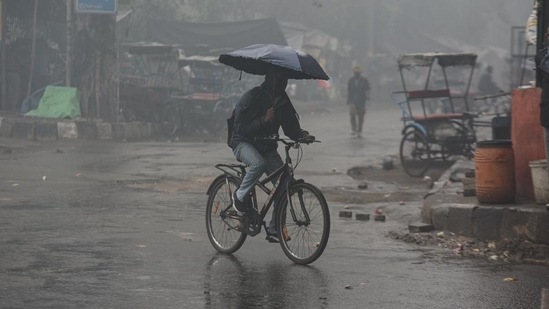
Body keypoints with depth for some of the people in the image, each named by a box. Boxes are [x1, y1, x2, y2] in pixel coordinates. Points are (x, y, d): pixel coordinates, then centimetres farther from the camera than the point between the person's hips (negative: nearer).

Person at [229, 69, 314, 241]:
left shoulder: (282, 101, 2)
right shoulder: (251, 98, -16)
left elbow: (291, 127, 3)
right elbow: (241, 128, -21)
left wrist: (303, 135, -18)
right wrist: (264, 120, -33)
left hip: (266, 146, 6)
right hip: (243, 142, -6)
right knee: (258, 164, -39)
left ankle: (274, 230, -3)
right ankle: (240, 197, -13)